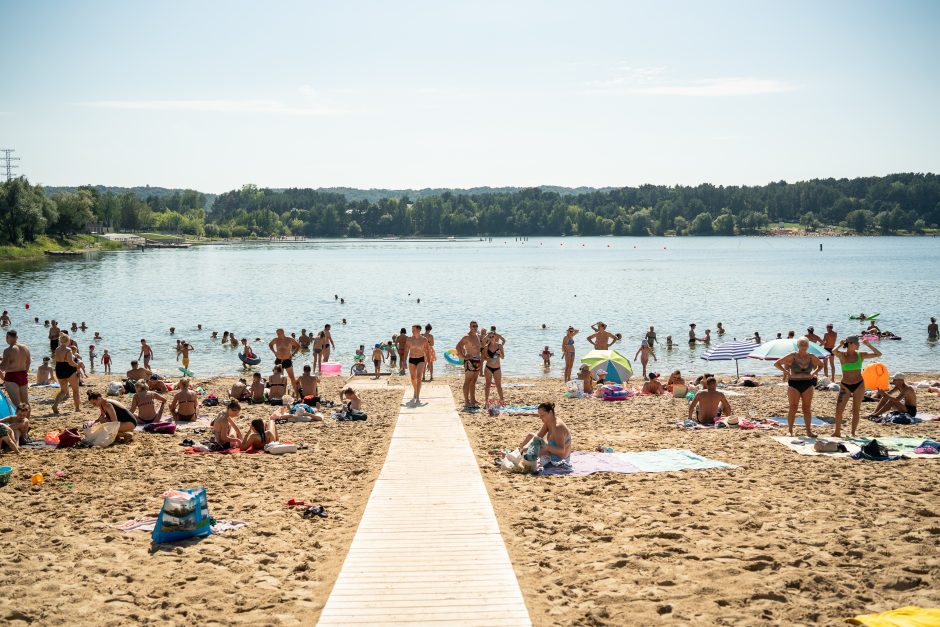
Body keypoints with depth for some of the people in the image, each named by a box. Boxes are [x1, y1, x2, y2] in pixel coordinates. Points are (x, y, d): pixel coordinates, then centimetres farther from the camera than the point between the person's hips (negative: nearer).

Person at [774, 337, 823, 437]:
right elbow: (776, 364, 0)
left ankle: (808, 431, 10)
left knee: (807, 409, 4)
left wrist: (814, 372, 5)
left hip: (808, 384, 3)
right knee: (793, 407, -5)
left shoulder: (811, 357, 5)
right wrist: (786, 372, -9)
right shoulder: (792, 356, -3)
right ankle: (789, 430, -1)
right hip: (794, 384, -3)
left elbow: (821, 365, 23)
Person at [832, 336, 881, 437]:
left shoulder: (861, 355, 0)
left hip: (859, 385, 1)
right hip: (845, 385, -1)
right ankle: (837, 432, 9)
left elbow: (878, 354, 1)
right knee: (839, 410, -6)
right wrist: (841, 345, -12)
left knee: (856, 410, 6)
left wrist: (869, 345, -5)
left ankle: (853, 433, 17)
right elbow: (834, 351, -28)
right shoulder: (842, 355, -5)